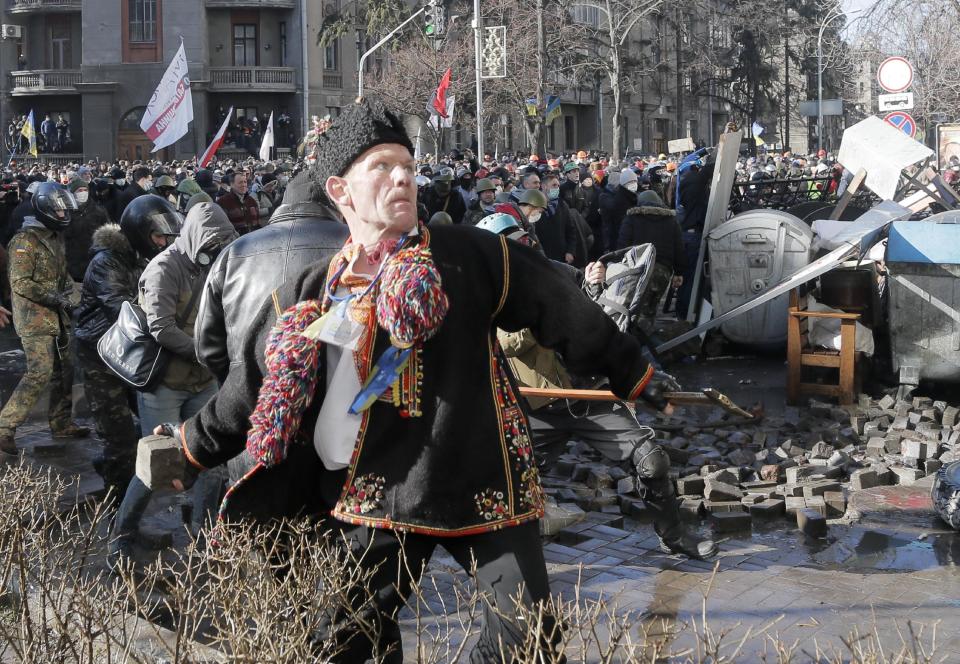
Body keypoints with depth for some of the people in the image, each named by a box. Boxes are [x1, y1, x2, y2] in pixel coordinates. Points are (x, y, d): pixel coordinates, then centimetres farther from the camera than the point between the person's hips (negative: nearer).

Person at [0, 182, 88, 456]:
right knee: (40, 373, -13)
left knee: (64, 371, 13)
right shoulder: (25, 240, -14)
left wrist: (67, 288, 7)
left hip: (57, 318, 9)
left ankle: (62, 423, 25)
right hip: (34, 319, -9)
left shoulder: (56, 237, 14)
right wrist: (55, 298, -19)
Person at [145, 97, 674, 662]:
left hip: (481, 485, -1)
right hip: (375, 499, 2)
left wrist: (634, 375, 7)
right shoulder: (311, 297, 4)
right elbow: (256, 389, 15)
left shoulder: (469, 256, -4)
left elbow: (565, 313, 3)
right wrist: (193, 446, 21)